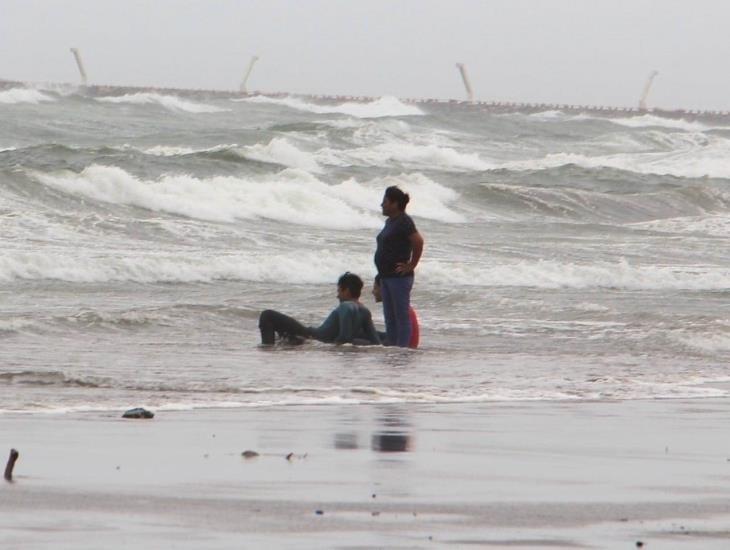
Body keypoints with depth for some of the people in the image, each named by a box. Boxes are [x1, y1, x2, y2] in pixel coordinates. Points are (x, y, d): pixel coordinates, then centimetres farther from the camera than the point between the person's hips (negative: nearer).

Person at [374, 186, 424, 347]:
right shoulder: (390, 222, 15)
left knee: (401, 317, -7)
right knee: (390, 318, 13)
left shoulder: (404, 222, -15)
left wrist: (411, 266, -17)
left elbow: (418, 242, -24)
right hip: (386, 276, 10)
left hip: (399, 277, -10)